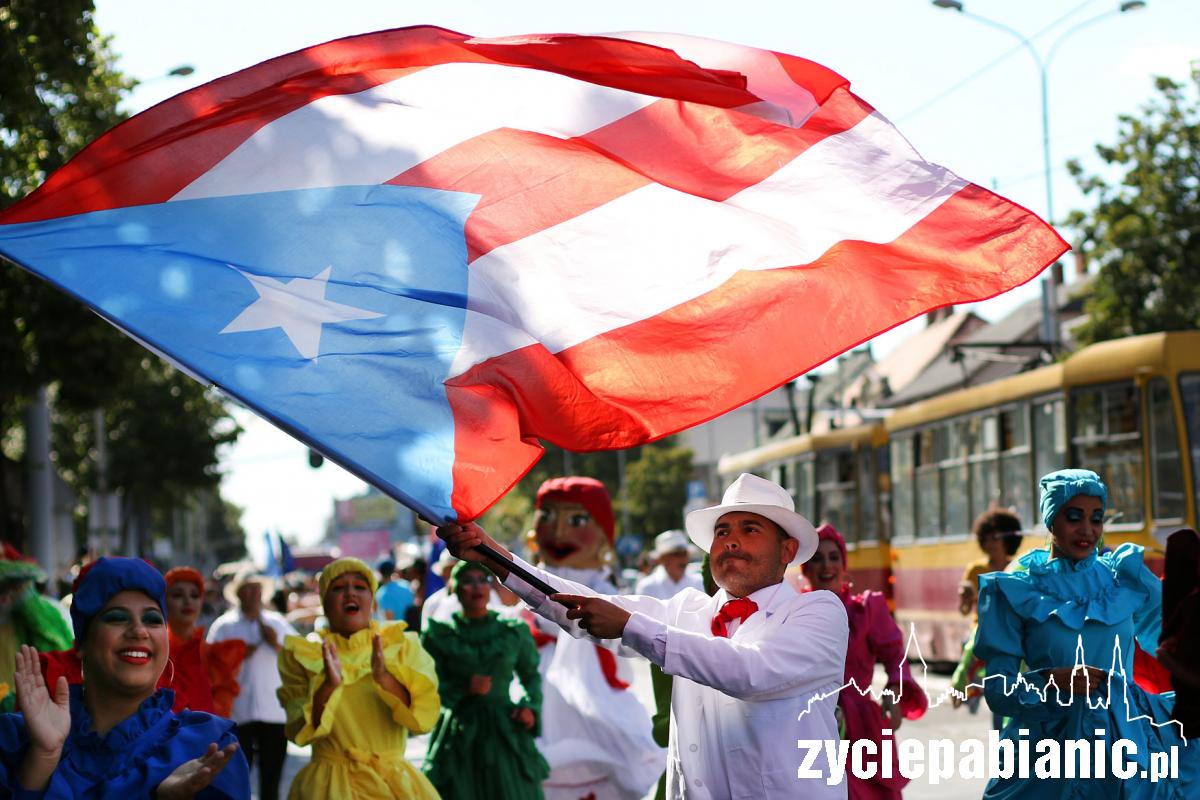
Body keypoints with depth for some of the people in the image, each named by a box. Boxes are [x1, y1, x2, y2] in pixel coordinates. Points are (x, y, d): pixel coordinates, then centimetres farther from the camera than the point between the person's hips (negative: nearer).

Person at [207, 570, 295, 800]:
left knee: (271, 779, 7)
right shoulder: (223, 626, 3)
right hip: (239, 714, -2)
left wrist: (277, 645, -7)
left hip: (275, 712, 2)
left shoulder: (278, 623, 10)